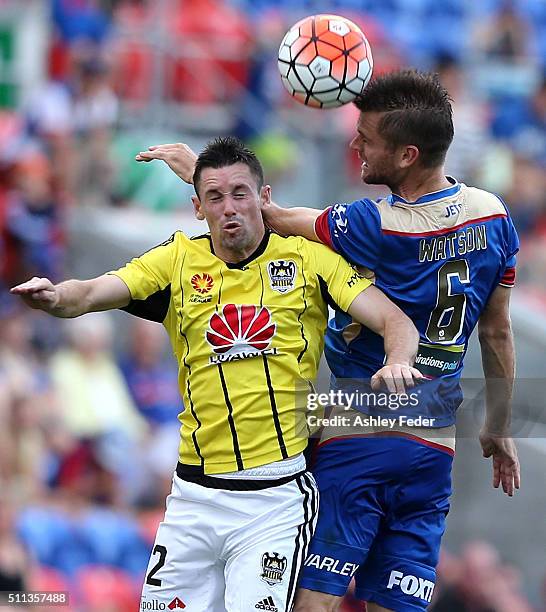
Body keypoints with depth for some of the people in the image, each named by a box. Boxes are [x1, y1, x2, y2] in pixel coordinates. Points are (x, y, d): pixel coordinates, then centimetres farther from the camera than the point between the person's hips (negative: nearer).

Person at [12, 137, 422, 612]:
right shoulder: (178, 261, 5)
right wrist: (54, 297, -30)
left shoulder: (308, 258, 1)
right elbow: (90, 294, -7)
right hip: (195, 496, 3)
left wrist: (397, 362, -27)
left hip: (277, 498, -3)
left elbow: (396, 323, -4)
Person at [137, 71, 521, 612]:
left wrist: (195, 169, 13)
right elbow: (498, 334, 12)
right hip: (434, 448, 6)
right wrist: (499, 429, 23)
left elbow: (270, 218, -2)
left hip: (356, 440, -6)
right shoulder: (493, 215, 2)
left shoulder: (374, 227, -16)